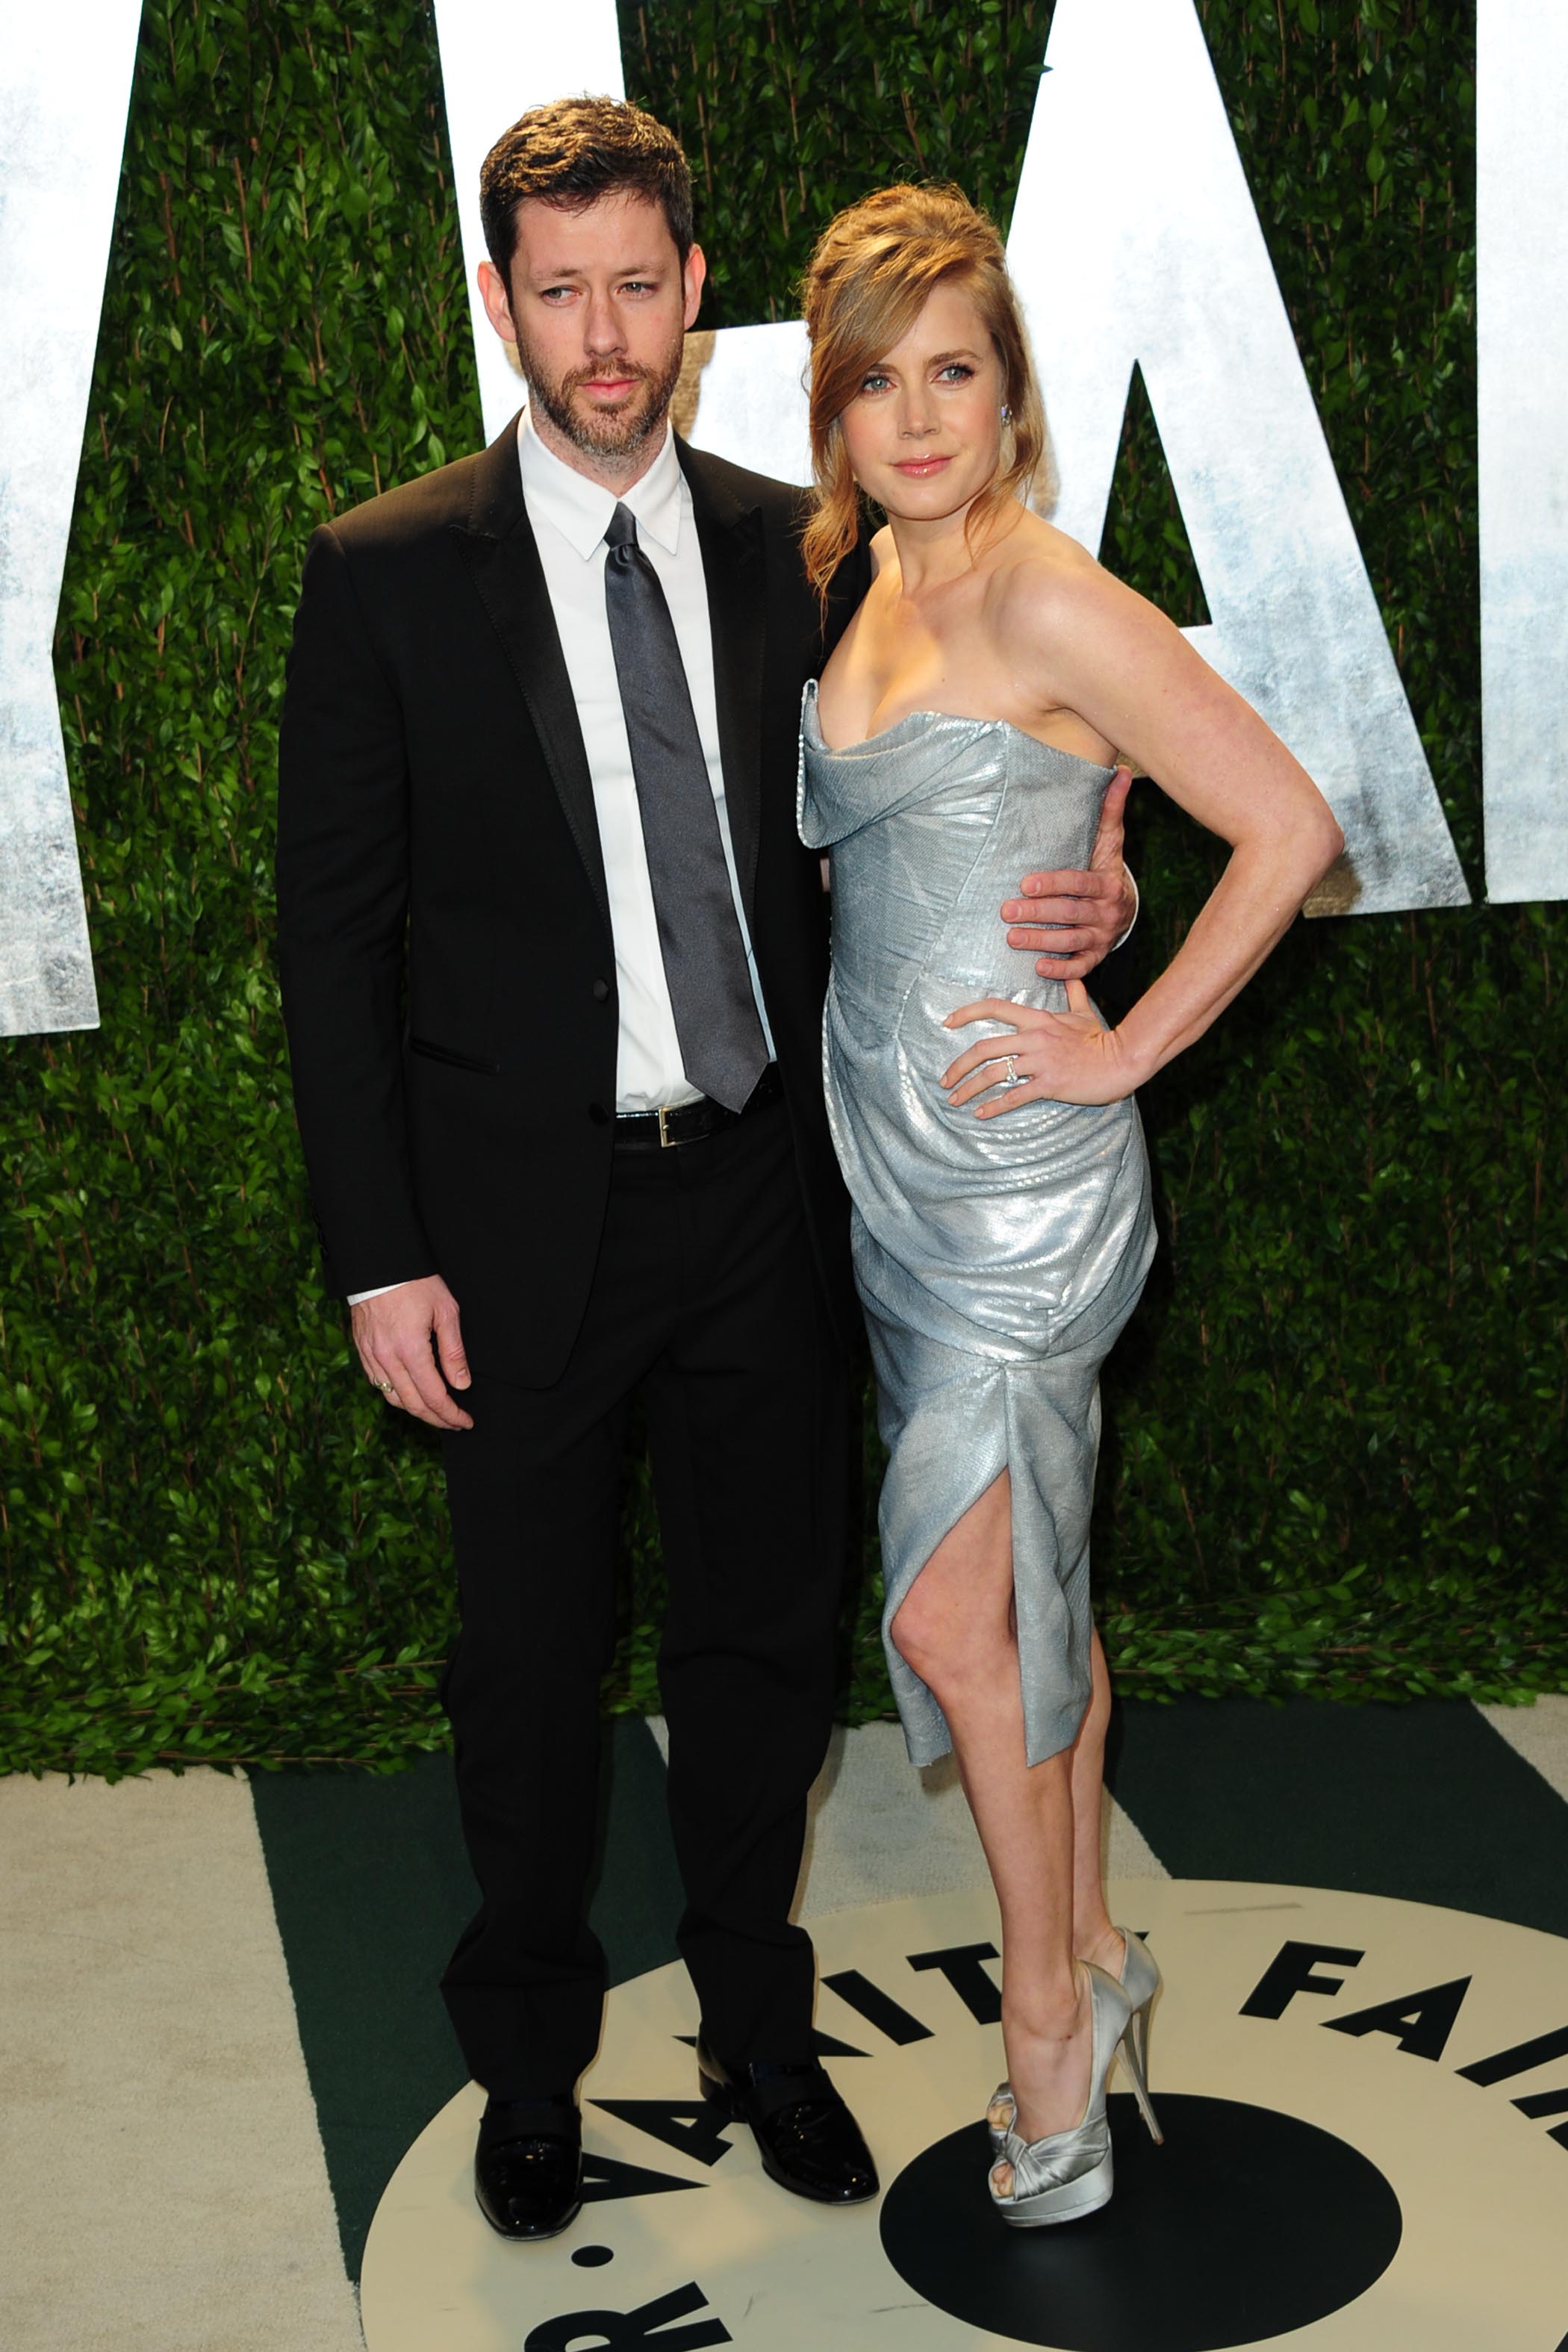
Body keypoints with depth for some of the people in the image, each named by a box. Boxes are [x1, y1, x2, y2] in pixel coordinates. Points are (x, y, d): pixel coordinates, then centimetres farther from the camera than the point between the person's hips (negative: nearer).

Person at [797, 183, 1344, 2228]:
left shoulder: (1045, 602, -15)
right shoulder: (867, 594, 10)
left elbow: (1288, 828, -17)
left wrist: (1127, 1049, -15)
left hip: (1025, 1177, -8)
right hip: (898, 1160, 8)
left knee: (952, 1617, -4)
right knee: (1035, 1590, 16)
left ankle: (1048, 2005, 16)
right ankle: (1091, 1956, 31)